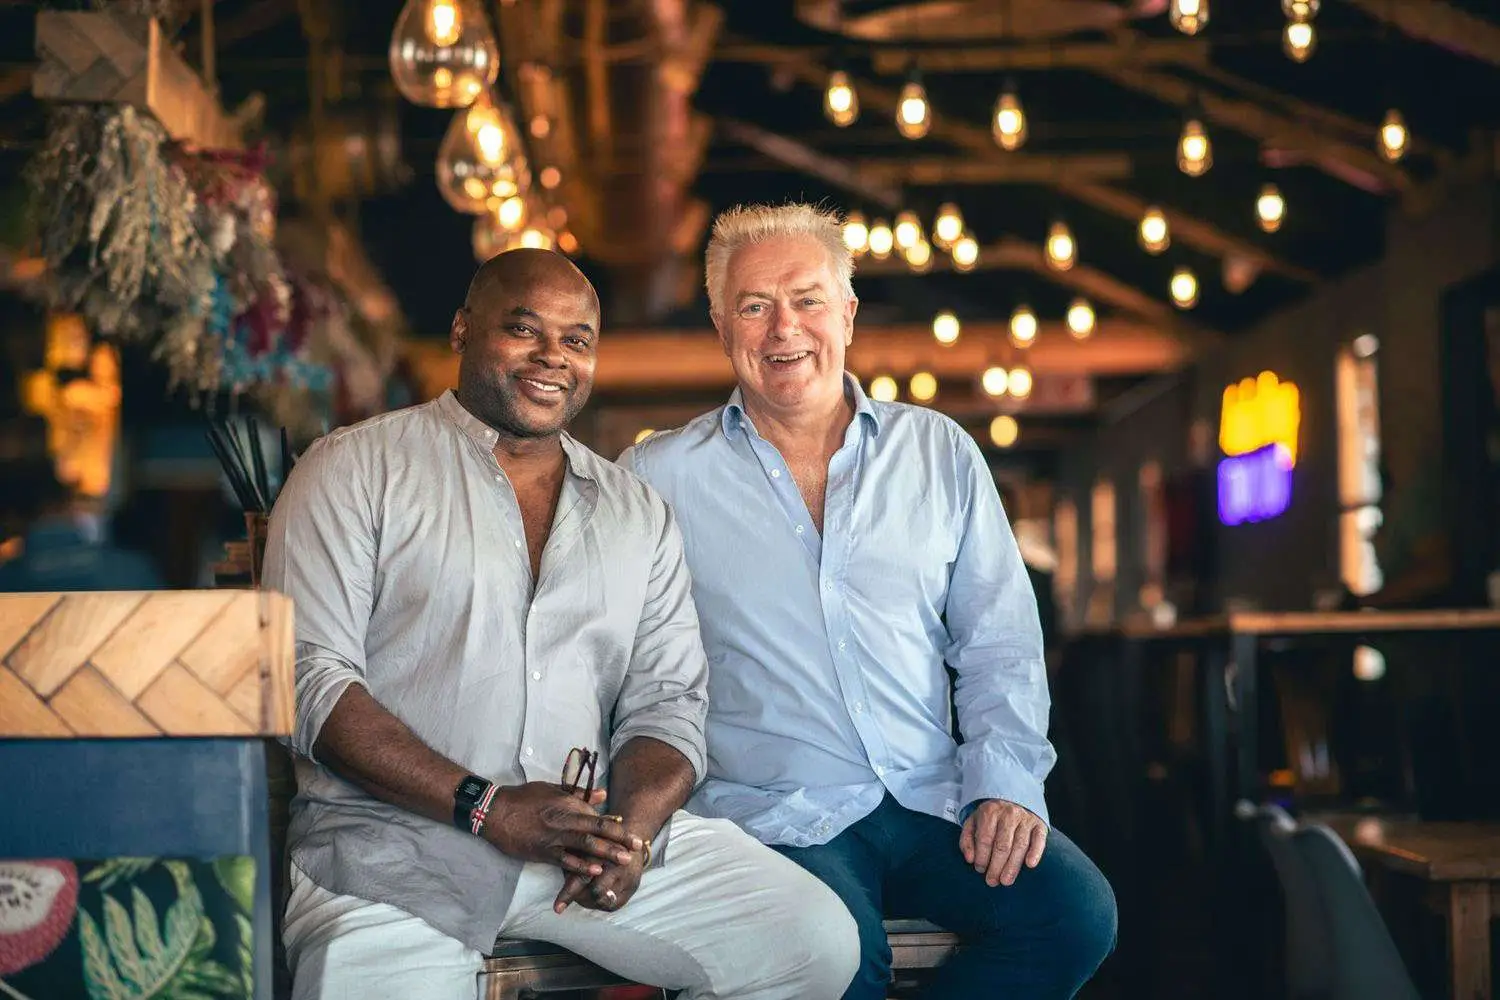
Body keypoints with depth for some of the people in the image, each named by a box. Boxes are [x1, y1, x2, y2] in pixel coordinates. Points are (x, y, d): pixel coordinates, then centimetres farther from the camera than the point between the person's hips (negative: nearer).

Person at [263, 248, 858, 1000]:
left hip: (590, 835, 4)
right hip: (393, 840, -4)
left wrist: (631, 825, -11)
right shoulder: (356, 469, 4)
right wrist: (487, 808, -15)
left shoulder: (637, 513, 19)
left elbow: (666, 703, 12)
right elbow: (310, 680, -6)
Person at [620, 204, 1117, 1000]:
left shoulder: (940, 455, 13)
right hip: (775, 815, -3)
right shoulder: (657, 477, 6)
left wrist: (1004, 781, -3)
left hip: (933, 805, 4)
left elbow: (998, 644, 12)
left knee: (1076, 911, -22)